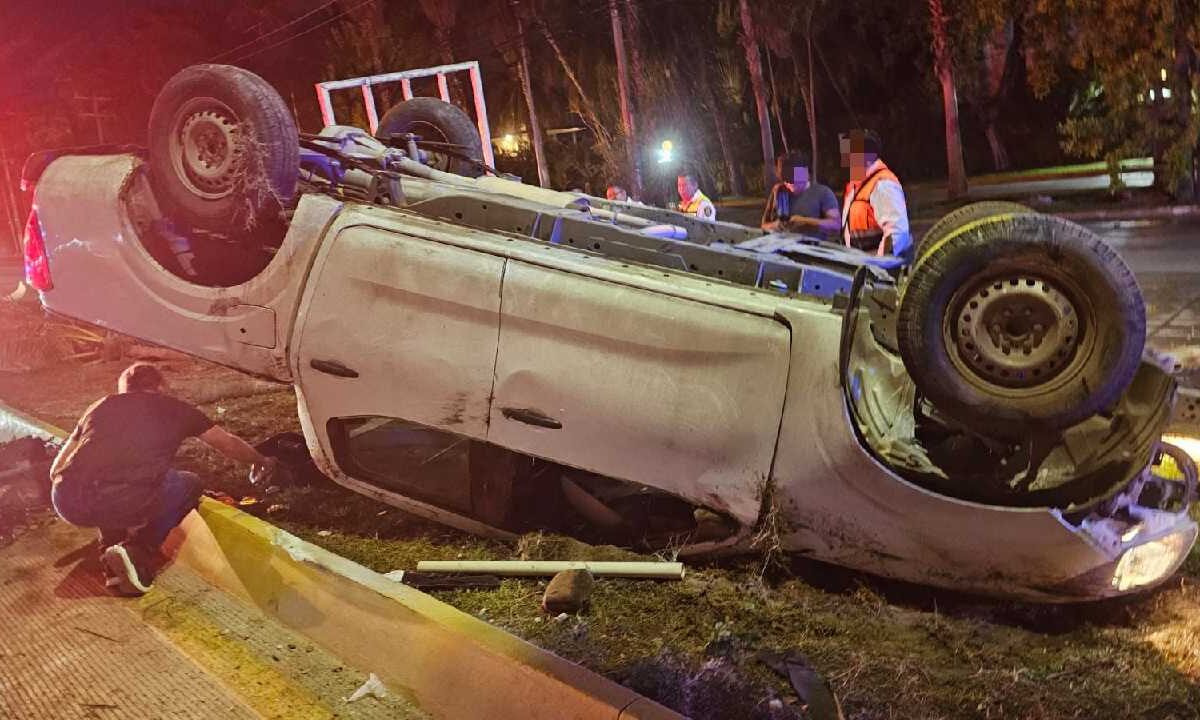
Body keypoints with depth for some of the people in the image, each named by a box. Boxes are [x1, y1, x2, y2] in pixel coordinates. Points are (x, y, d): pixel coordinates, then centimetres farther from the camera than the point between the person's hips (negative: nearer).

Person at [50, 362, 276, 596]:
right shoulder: (174, 408, 23)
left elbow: (56, 469, 30)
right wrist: (260, 461, 56)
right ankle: (138, 552, 4)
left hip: (69, 505, 5)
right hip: (126, 502, -5)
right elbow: (229, 444, 36)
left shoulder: (101, 406, 28)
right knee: (190, 485, 24)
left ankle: (111, 547, 21)